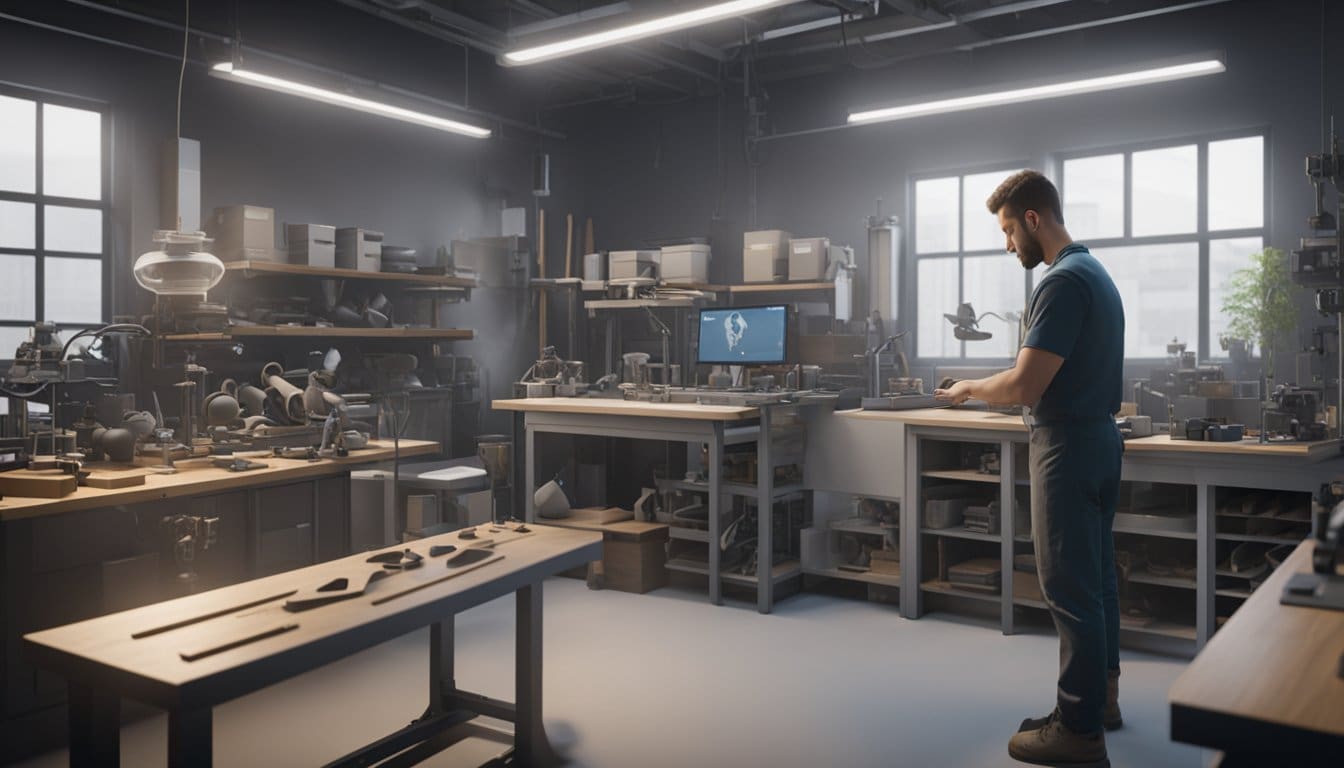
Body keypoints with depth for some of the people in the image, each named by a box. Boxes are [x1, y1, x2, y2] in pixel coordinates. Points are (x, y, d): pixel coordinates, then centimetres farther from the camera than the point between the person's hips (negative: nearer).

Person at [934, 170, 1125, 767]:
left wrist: (968, 390, -6)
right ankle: (1101, 696, 32)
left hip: (1068, 449, -10)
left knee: (1070, 589, -3)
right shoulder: (1096, 272, 15)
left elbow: (1024, 387, -23)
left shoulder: (1063, 282, -18)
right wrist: (988, 387, 13)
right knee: (1097, 577, 18)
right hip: (1100, 439, 11)